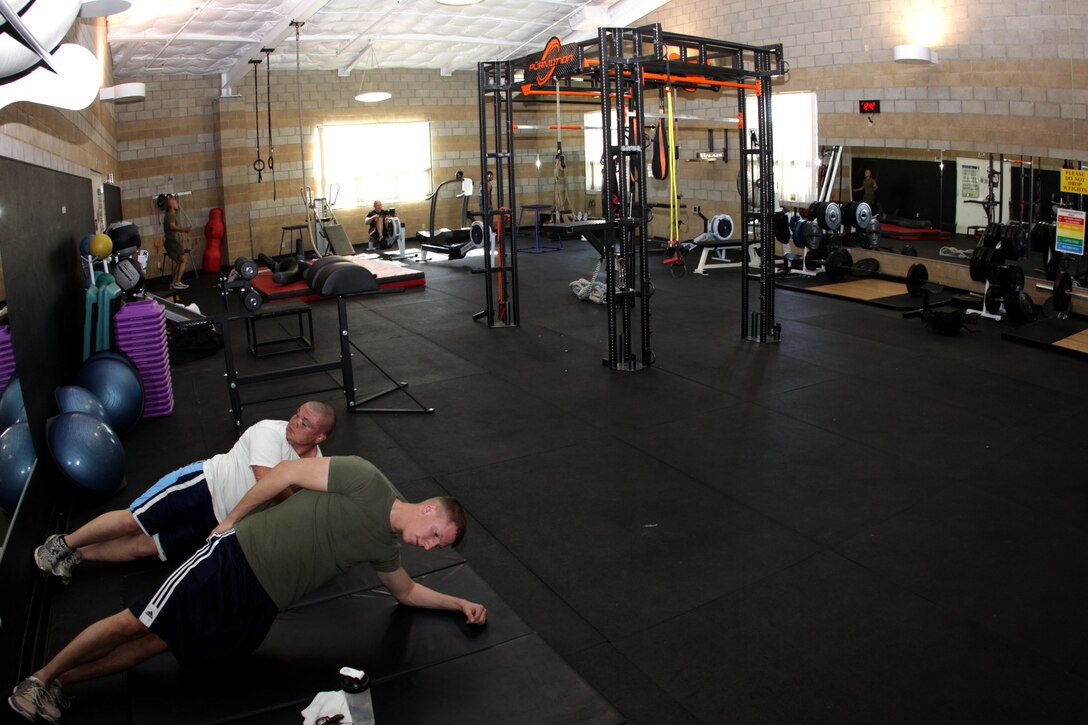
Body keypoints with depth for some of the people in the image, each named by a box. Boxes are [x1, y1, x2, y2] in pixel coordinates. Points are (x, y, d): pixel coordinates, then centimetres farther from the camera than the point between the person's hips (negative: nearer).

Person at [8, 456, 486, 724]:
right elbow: (290, 471, -13)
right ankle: (40, 677, 17)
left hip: (260, 606, 6)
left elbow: (407, 592, 25)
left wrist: (460, 603, 18)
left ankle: (60, 683, 19)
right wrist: (232, 520, -9)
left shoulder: (384, 547, 7)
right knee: (134, 623, -2)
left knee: (155, 644, 4)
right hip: (239, 556, -5)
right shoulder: (368, 482, -16)